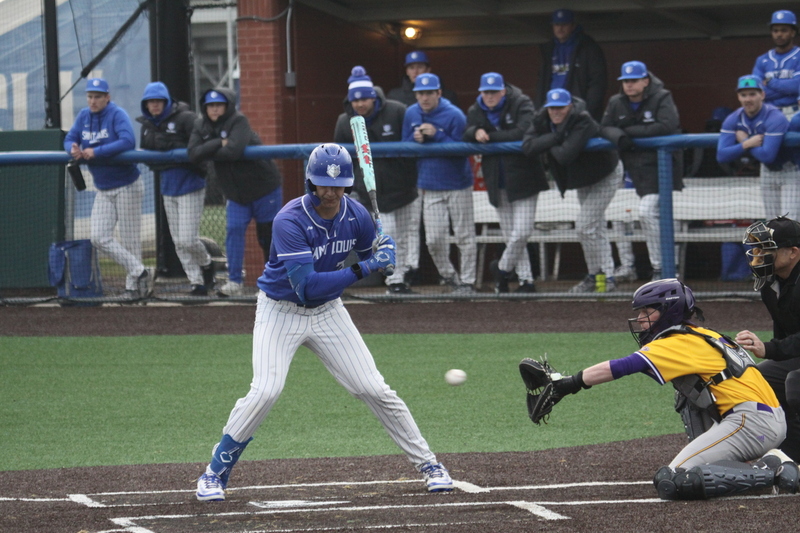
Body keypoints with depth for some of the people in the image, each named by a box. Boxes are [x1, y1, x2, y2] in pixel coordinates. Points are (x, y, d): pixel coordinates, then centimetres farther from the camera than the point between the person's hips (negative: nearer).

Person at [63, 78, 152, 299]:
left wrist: (96, 152, -29)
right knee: (99, 238, -4)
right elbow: (69, 139, 10)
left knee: (130, 240, -3)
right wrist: (73, 149, -15)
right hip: (103, 190, 7)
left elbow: (128, 141, -28)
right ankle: (140, 272, -1)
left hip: (126, 187, -7)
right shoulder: (84, 116, 6)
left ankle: (133, 285, 5)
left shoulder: (117, 115, -14)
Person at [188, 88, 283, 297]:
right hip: (235, 193, 5)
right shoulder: (201, 126, 2)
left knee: (268, 236, 3)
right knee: (234, 230, -10)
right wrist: (218, 144, -23)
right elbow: (193, 154, -13)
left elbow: (234, 151, -32)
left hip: (264, 187, -5)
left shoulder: (238, 121, -17)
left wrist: (208, 153, -18)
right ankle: (235, 281, -9)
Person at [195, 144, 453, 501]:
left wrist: (384, 253, -14)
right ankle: (215, 473, -5)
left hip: (327, 311, 4)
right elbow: (307, 286, -34)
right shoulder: (290, 221, -27)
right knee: (266, 390, -21)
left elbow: (370, 256, 11)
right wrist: (363, 269, -36)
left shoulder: (356, 216, -9)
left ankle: (427, 464, 13)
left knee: (374, 389, 0)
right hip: (280, 311, -4)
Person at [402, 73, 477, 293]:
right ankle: (448, 274, 21)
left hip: (457, 184, -4)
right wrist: (416, 139, -12)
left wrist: (436, 135, -23)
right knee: (434, 239, -1)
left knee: (465, 237, 0)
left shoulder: (454, 115, -13)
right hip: (430, 187, 4)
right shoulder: (411, 114, 2)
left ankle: (467, 281, 11)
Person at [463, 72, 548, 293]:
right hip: (498, 183, 4)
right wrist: (475, 133, -22)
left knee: (521, 232, -11)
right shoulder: (476, 111, 9)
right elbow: (465, 136, 1)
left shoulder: (521, 104, -7)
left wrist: (490, 136, -16)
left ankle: (502, 268, 12)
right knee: (510, 235, 6)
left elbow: (522, 133, -21)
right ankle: (526, 281, 14)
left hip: (523, 176, -4)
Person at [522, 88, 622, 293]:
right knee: (596, 227, 14)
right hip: (583, 179, 8)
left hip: (605, 176, -8)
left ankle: (602, 276, -3)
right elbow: (527, 147, -23)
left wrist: (548, 146, -23)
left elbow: (566, 156, -42)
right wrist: (554, 139, -31)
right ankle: (605, 274, 22)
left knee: (585, 226, -13)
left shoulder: (582, 122, -32)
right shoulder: (542, 120, -10)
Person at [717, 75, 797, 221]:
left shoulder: (775, 118, -31)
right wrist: (747, 144, -34)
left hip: (791, 170, -7)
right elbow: (721, 155, -20)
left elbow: (767, 155, -39)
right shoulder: (733, 120, -12)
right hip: (768, 171, 7)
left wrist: (744, 141, -25)